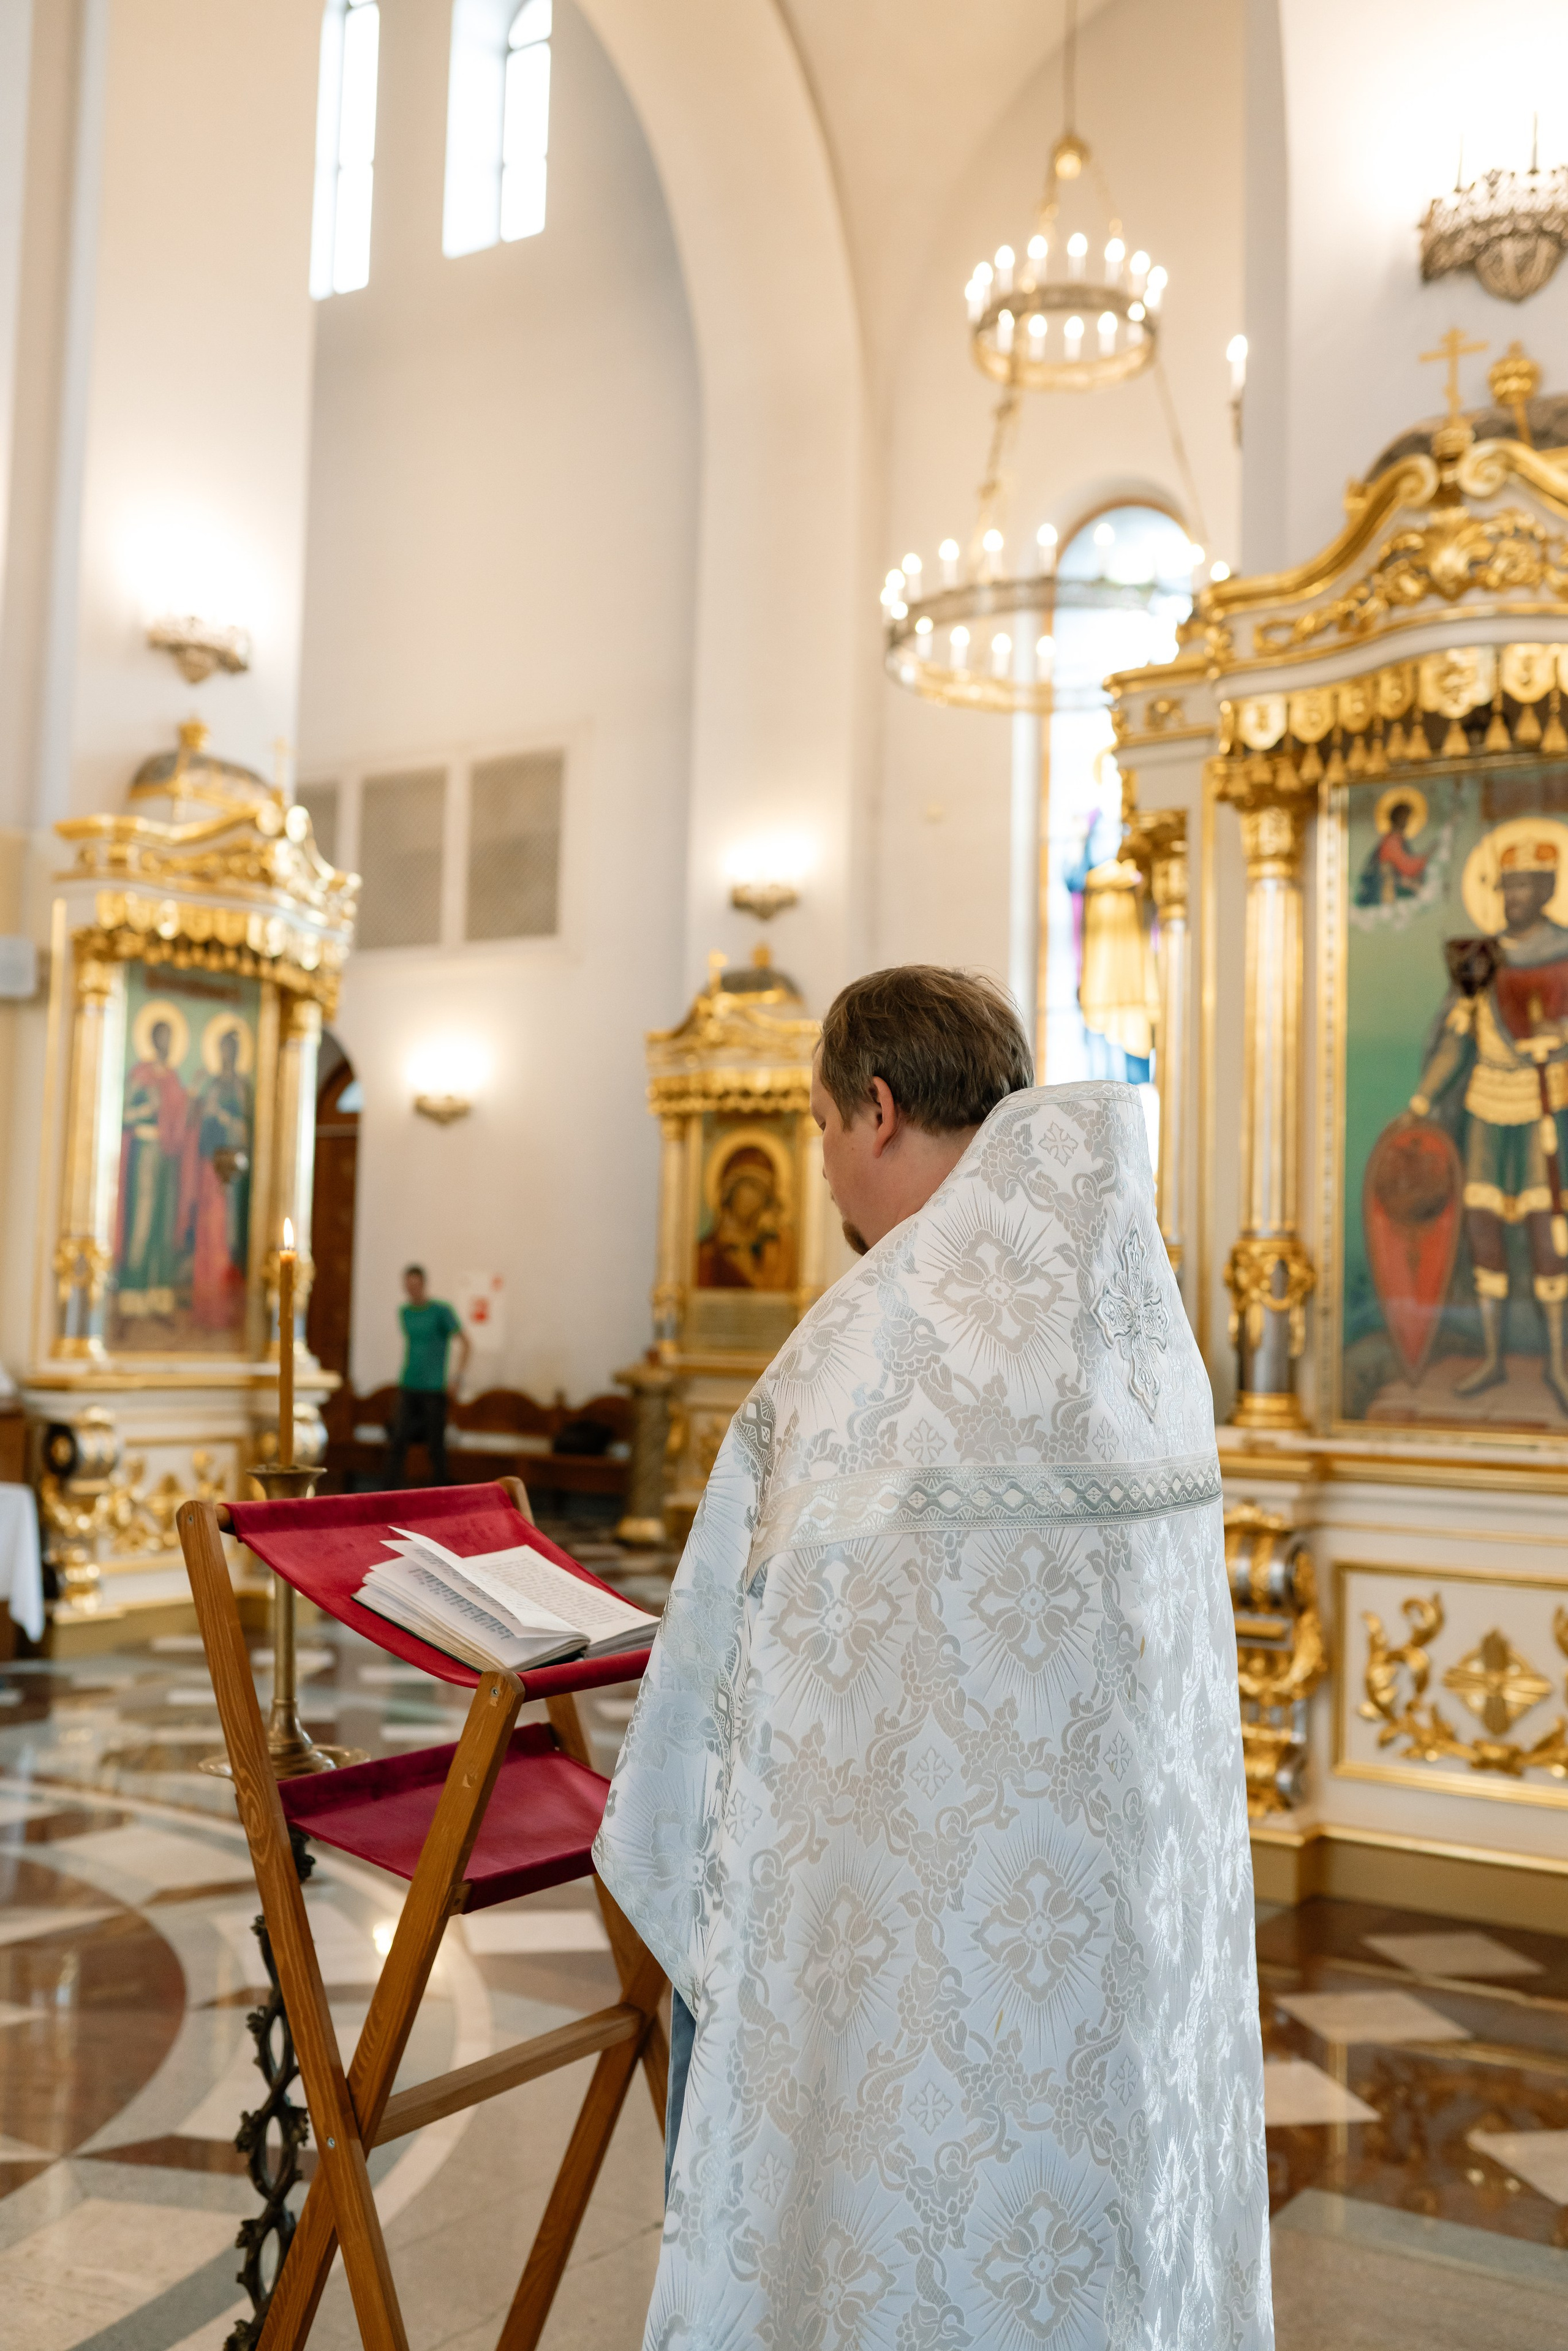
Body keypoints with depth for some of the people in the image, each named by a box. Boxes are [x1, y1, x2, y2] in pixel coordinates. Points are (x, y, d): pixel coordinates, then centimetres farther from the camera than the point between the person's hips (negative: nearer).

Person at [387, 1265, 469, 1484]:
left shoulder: (440, 1310, -7)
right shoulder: (404, 1312, 9)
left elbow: (464, 1341, -7)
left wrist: (458, 1376, -14)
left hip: (434, 1387, -4)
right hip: (408, 1386, 4)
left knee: (435, 1443, 0)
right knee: (400, 1439, -4)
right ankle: (392, 1487, -2)